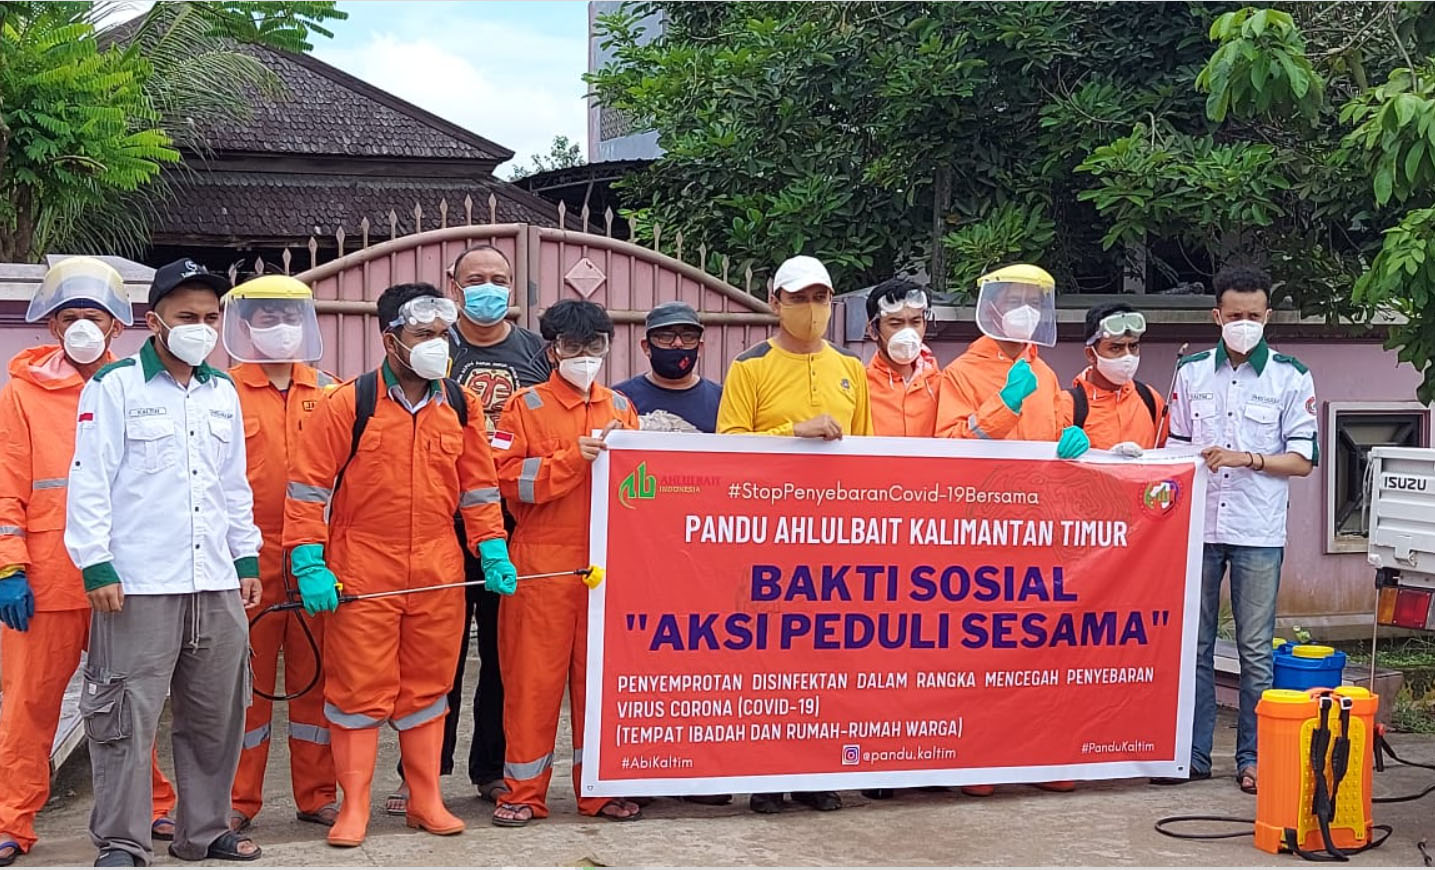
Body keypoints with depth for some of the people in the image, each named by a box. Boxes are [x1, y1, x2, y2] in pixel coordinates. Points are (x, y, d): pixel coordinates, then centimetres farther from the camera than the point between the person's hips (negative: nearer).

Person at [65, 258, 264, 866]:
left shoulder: (223, 394, 15)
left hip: (217, 587, 6)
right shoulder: (114, 387, -2)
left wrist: (247, 559, 16)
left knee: (215, 717, 11)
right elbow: (89, 482, -6)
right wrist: (97, 565, -12)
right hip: (138, 586, -6)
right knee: (127, 718, -4)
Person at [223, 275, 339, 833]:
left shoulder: (327, 392, 11)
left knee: (315, 678, 8)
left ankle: (316, 795, 17)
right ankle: (239, 801, 14)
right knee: (247, 681, 4)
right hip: (249, 560, -3)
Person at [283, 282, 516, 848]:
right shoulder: (347, 405, -7)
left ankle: (425, 800, 23)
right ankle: (354, 807, 13)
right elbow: (307, 488, -6)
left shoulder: (461, 407, 6)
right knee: (358, 689, 2)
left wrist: (493, 549, 3)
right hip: (362, 576, -4)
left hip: (439, 575, 4)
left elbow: (478, 488, 13)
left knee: (427, 690, 12)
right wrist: (308, 564, -11)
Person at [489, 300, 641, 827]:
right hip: (542, 564, -3)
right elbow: (507, 478, -9)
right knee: (533, 675, 0)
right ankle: (524, 791, 9)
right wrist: (573, 457, -17)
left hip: (606, 562, 3)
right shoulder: (526, 406, 2)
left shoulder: (620, 407, 13)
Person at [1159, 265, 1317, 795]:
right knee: (1194, 644, 5)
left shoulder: (1291, 378, 1)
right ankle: (1193, 754, 13)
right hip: (1198, 527, 3)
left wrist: (1248, 459, -14)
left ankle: (1253, 758, 10)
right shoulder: (1192, 372, 9)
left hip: (1258, 533, -2)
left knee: (1256, 650, 2)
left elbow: (1303, 460, 0)